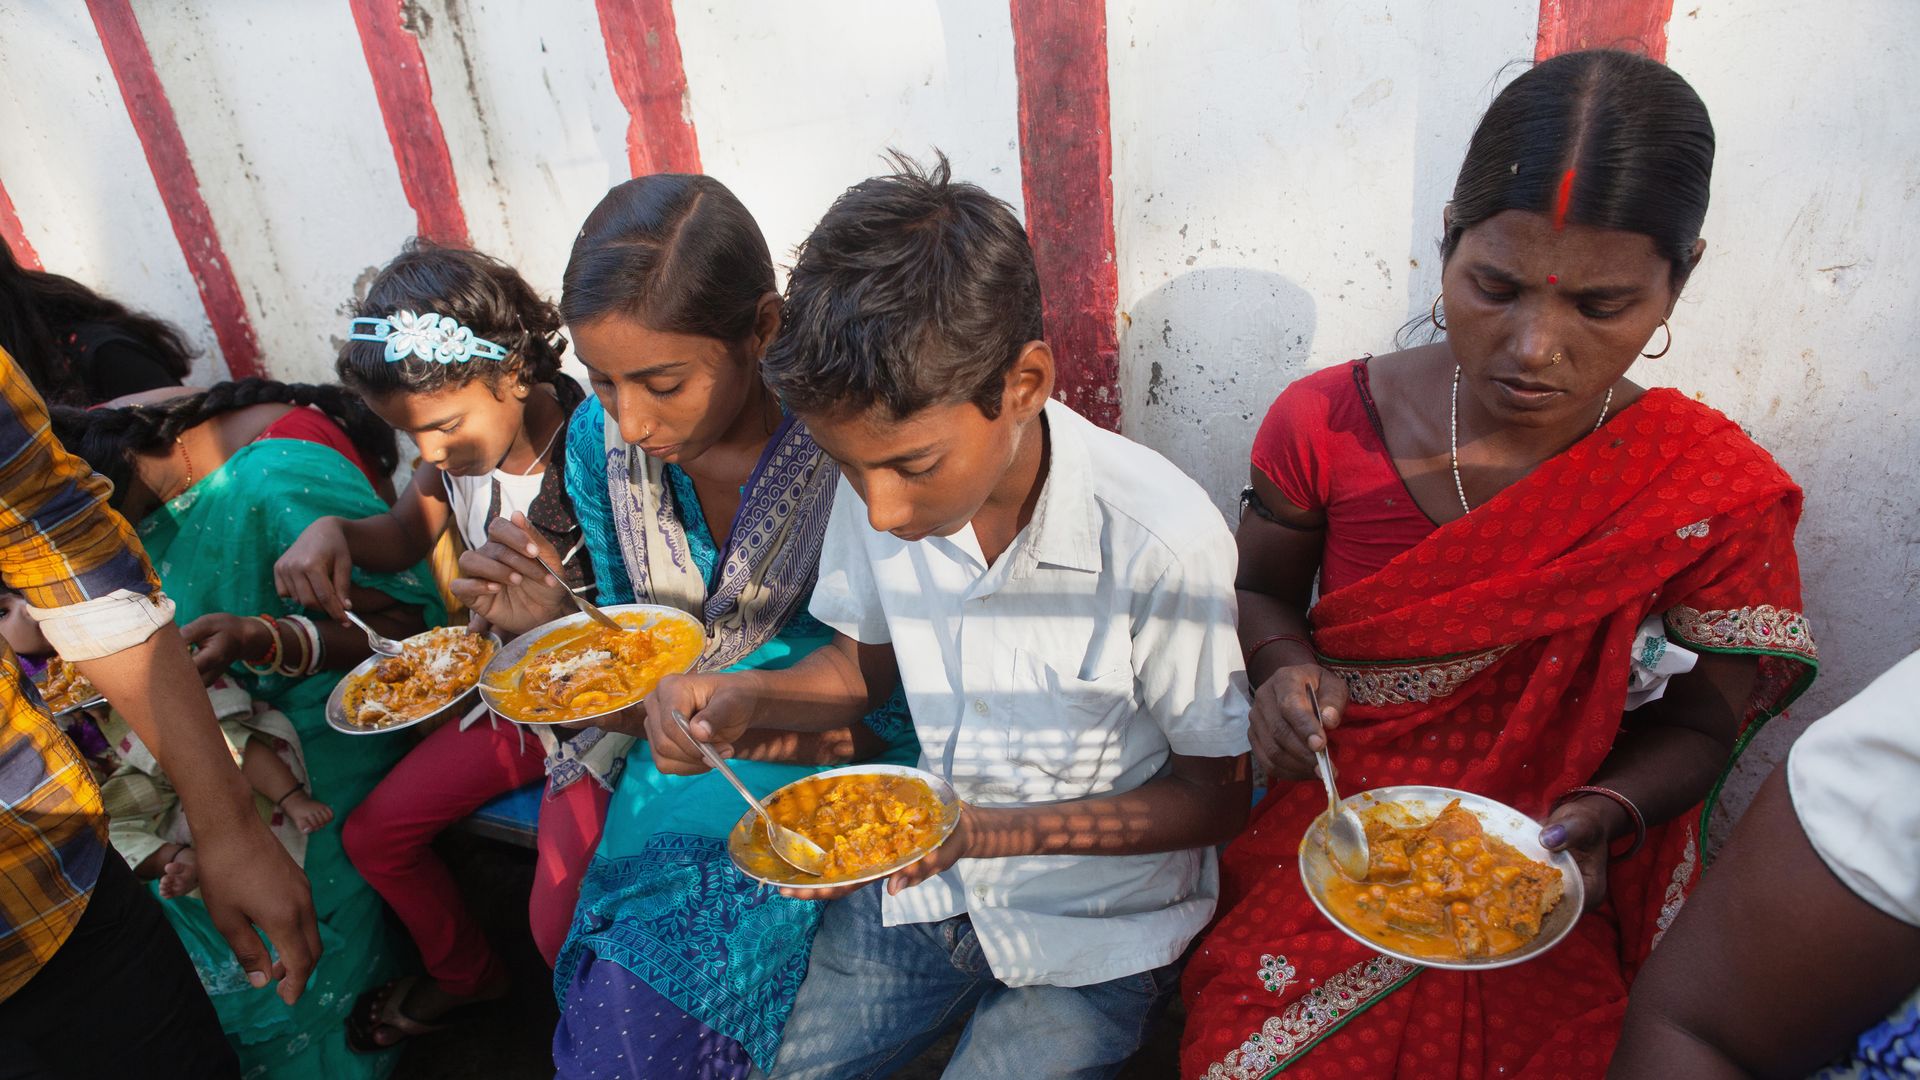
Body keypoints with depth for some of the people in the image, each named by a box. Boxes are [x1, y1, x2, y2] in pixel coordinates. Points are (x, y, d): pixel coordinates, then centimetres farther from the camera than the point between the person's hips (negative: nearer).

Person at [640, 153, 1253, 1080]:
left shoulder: (1161, 540, -28)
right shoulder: (878, 483, -13)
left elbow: (1217, 795, -14)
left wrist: (987, 833, -24)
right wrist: (744, 701, -15)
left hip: (1092, 932, -3)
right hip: (924, 875, 4)